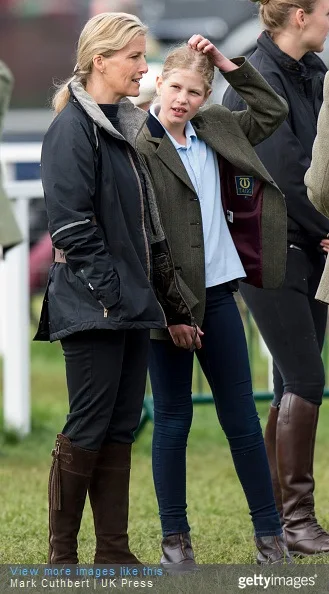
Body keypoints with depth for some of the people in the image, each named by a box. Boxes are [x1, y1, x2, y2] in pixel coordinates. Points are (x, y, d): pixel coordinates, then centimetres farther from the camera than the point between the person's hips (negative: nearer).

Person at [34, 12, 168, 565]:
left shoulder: (123, 124, 15)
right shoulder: (73, 128, -13)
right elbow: (71, 224, -19)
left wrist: (141, 289, 15)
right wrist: (107, 291, -19)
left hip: (130, 303, 9)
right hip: (92, 306, -9)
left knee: (121, 427, 9)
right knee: (88, 428, -4)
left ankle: (114, 551, 13)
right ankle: (61, 554, 5)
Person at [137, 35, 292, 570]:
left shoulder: (216, 130, 8)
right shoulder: (139, 149, -10)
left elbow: (273, 112, 23)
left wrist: (229, 65, 10)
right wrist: (173, 313, -14)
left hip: (218, 294, 5)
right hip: (169, 301, -5)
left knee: (242, 419, 8)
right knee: (173, 420, 3)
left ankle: (269, 535, 15)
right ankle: (175, 540, 12)